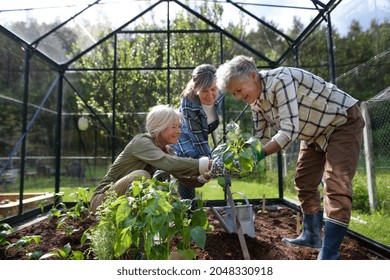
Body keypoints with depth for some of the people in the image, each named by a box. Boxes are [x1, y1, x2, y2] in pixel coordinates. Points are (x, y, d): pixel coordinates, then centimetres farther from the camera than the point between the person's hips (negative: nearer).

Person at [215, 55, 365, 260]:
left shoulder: (280, 80, -32)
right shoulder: (256, 101, -4)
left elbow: (290, 130, -37)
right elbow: (261, 139, -2)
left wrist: (259, 154, -40)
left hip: (342, 121, -9)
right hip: (316, 132, 9)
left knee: (336, 186, -18)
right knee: (304, 182, 10)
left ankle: (329, 256, -13)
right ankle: (312, 237, 26)